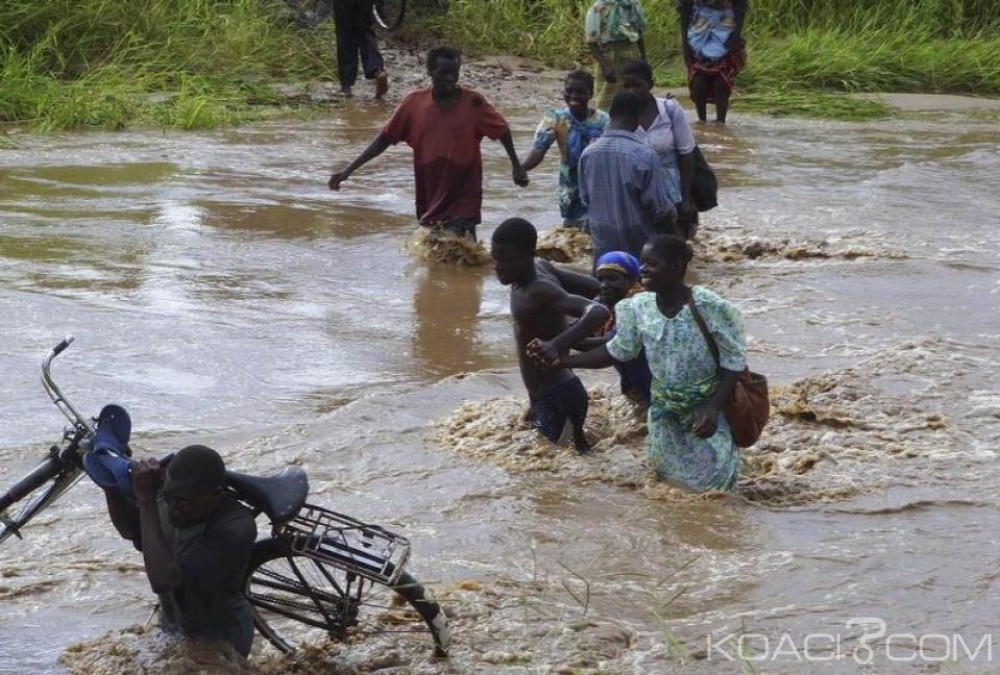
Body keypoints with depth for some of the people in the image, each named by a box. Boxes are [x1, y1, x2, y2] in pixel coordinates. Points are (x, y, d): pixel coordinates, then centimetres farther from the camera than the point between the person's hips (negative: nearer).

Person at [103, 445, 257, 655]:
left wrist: (146, 499, -42)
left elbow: (163, 580, -45)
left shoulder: (235, 528, -38)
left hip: (219, 642, -6)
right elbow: (129, 529, 6)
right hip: (173, 627, 6)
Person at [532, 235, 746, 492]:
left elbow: (733, 364, -15)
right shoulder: (639, 308, -10)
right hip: (664, 410, 4)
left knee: (711, 480, -3)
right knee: (670, 472, 14)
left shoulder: (710, 309, -23)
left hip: (706, 408, -4)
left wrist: (713, 409, -25)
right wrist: (562, 359, -6)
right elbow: (616, 352, 3)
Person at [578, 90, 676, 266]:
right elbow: (659, 207, -15)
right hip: (639, 245, -4)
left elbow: (585, 198, 8)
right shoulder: (645, 156, -19)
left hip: (603, 245, 4)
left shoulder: (588, 153, -4)